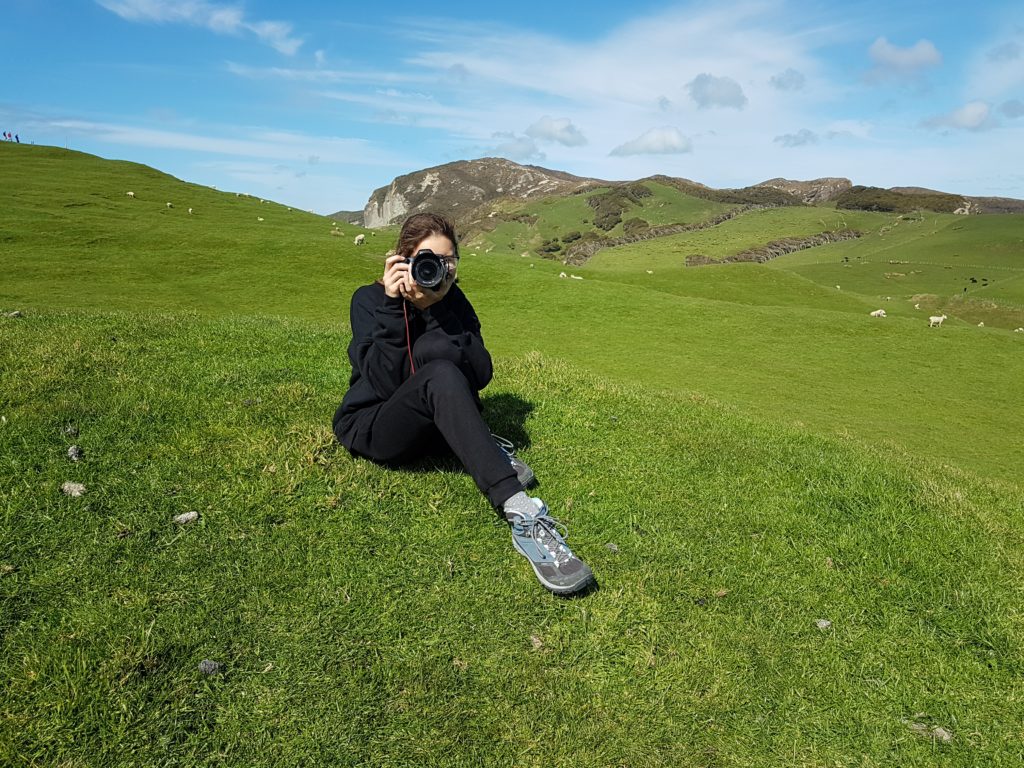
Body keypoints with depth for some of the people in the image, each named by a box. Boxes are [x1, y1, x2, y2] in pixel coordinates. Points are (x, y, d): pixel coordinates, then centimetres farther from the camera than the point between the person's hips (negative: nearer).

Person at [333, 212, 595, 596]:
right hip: (372, 429, -3)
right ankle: (520, 513, -46)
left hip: (430, 429, 4)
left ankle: (486, 450, -12)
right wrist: (392, 305, -25)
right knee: (441, 375, -35)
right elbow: (385, 383, -22)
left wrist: (436, 312, -23)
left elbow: (481, 374, -14)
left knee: (431, 352, -26)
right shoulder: (369, 299, -9)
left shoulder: (452, 300, 0)